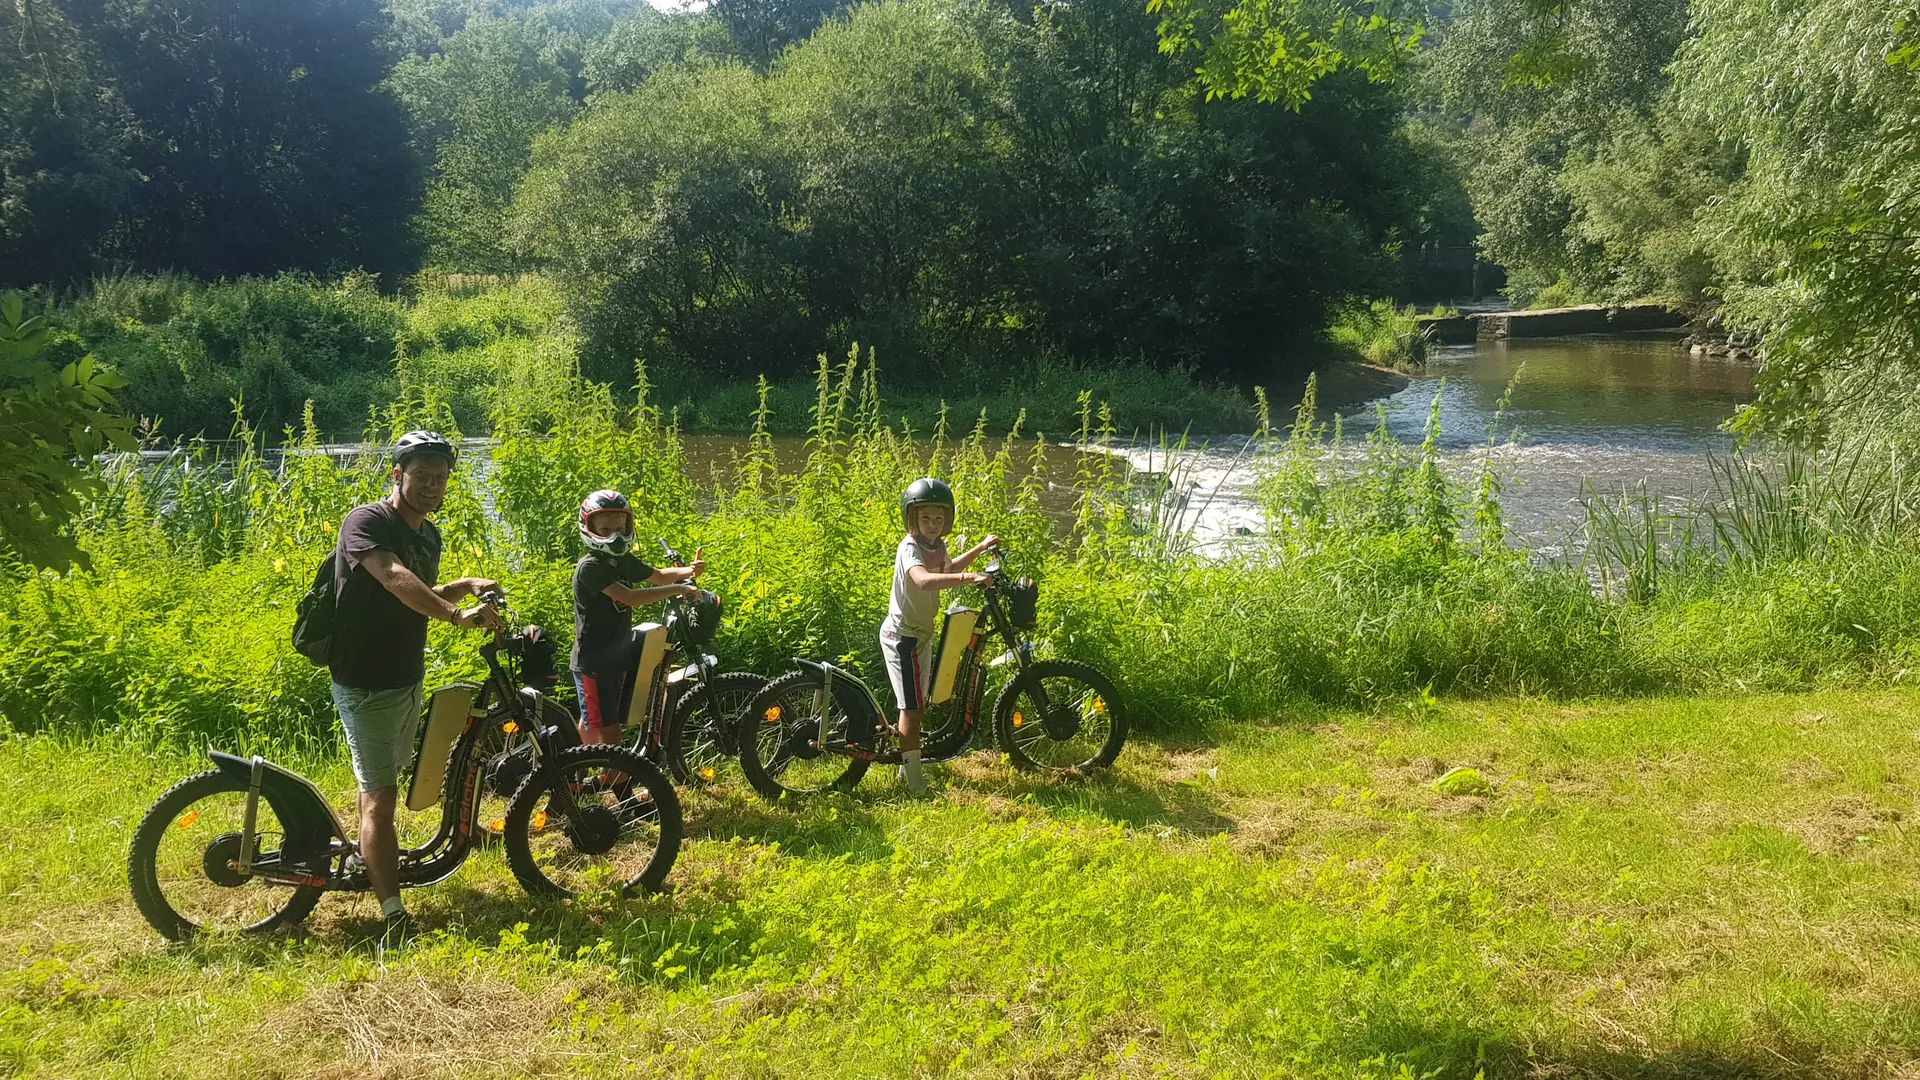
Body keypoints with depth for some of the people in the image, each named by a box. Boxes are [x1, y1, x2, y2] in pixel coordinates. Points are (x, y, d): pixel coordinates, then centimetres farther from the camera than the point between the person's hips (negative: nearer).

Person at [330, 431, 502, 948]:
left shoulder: (428, 535, 8)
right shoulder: (366, 522, -18)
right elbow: (396, 580, -35)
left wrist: (466, 586, 3)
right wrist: (458, 615, -47)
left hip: (409, 679, 8)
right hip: (366, 685, -8)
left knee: (386, 778, 25)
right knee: (380, 797, -11)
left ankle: (370, 858, 47)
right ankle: (394, 917, -13)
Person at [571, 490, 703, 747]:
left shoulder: (624, 560, 6)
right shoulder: (590, 567, -19)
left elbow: (658, 575, 21)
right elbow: (630, 597, -29)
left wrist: (689, 571, 1)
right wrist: (679, 588, -28)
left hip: (618, 657, 8)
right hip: (594, 661, -8)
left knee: (591, 724, 19)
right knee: (610, 735, -10)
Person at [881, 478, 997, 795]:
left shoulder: (937, 545, 5)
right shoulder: (910, 548, -24)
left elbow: (947, 569, 28)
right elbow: (923, 579, -46)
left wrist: (980, 548, 25)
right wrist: (968, 577, -54)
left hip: (922, 632, 9)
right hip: (902, 635, -9)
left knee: (917, 706, 18)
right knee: (913, 708, -7)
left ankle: (906, 765, 33)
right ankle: (914, 781, -2)